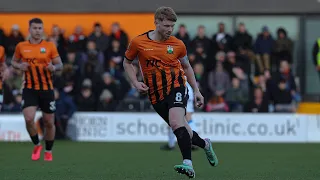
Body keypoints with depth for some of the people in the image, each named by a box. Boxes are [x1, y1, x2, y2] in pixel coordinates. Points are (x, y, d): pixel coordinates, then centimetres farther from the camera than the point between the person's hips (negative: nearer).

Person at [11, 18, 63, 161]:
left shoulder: (50, 46, -1)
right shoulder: (21, 46, 2)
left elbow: (60, 65, 4)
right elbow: (14, 61, 16)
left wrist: (54, 67, -19)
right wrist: (19, 66, -6)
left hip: (47, 89, 0)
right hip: (29, 89, 0)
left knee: (49, 122, 7)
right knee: (29, 119, -18)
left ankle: (48, 151, 28)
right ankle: (37, 145, 9)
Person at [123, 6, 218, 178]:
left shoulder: (177, 45, 0)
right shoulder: (138, 42, -3)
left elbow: (187, 67, 17)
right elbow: (127, 62, 13)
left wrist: (196, 91, 14)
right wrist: (136, 83, -2)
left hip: (176, 86, -2)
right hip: (156, 94, 2)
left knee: (176, 122, -27)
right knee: (181, 130, 8)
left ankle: (188, 164, -35)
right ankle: (204, 144, 39)